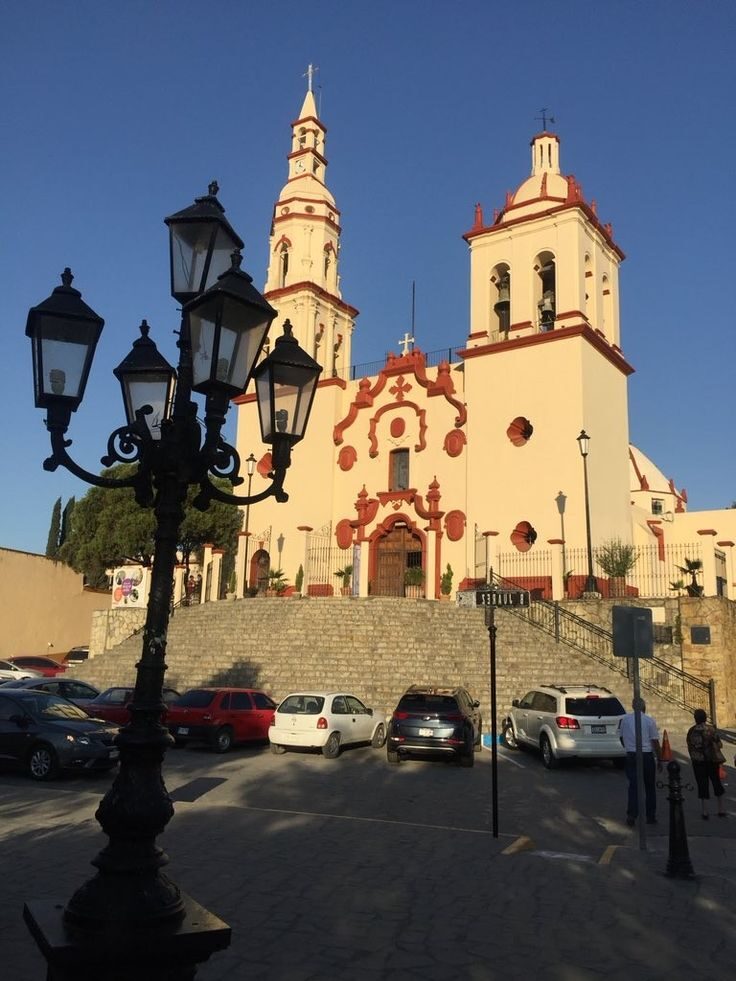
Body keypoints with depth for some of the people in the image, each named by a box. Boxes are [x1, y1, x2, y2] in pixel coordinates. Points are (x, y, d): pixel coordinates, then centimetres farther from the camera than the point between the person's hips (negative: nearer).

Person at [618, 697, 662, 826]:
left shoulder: (625, 719, 1)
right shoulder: (649, 720, -7)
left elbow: (621, 737, 14)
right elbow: (655, 742, -6)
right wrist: (659, 760, 2)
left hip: (631, 756, 2)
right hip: (647, 756, -1)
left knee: (633, 786, 2)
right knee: (650, 787, 12)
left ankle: (631, 814, -10)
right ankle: (650, 817, 18)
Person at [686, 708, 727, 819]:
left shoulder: (691, 731, -4)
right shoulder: (711, 729, -8)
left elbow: (689, 747, -1)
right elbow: (719, 745, -8)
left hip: (698, 761, 0)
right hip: (712, 759, 0)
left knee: (702, 785, 6)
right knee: (716, 782, 15)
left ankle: (705, 812, 7)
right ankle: (721, 810, 21)